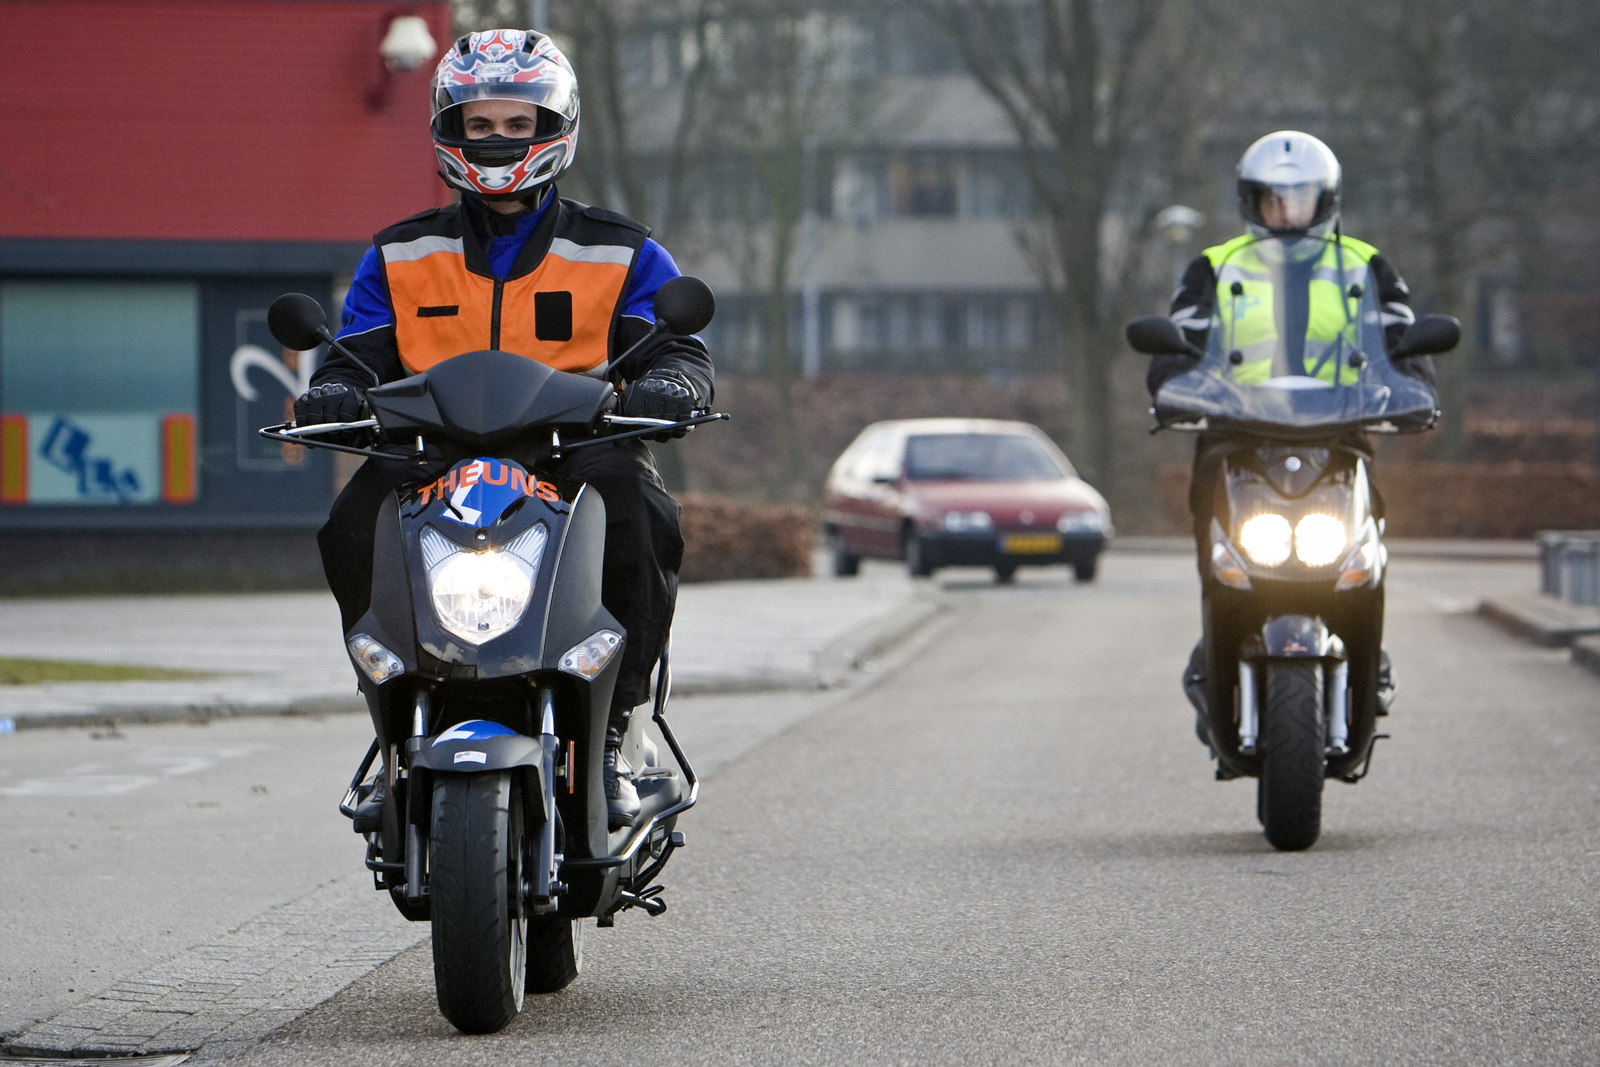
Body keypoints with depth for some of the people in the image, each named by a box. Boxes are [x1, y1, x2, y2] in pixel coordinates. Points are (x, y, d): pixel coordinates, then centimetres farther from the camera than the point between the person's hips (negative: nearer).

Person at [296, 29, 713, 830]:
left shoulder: (619, 254, 12)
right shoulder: (398, 258, 17)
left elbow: (678, 347, 2)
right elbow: (360, 355, 9)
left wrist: (666, 383, -24)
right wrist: (334, 394, -16)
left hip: (577, 455, -1)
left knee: (641, 522, -35)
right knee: (353, 524, -30)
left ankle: (606, 739, -23)